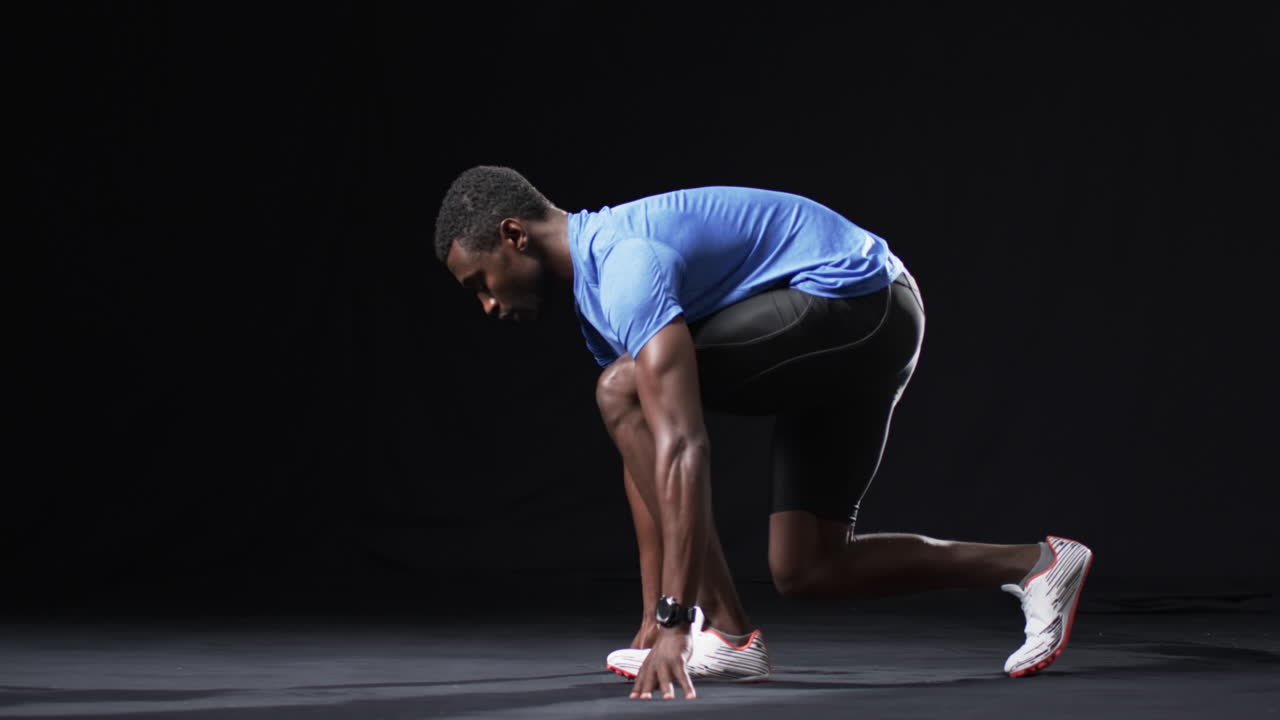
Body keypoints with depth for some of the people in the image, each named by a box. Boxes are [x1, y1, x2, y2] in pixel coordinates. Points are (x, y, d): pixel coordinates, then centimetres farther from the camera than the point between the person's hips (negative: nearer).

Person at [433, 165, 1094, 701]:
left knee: (624, 393, -18)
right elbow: (644, 460, 17)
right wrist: (652, 620, 16)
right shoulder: (594, 287, 11)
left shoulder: (624, 262, -22)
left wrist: (673, 623, -34)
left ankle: (726, 634, -12)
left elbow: (682, 448, -31)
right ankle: (1034, 565, 14)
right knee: (807, 569, 10)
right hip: (864, 329, 11)